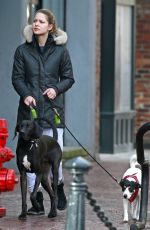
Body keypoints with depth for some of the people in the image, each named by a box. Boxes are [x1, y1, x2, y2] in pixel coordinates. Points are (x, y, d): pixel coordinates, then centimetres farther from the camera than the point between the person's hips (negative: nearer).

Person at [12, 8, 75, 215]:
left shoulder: (60, 50, 5)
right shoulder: (22, 50, 6)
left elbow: (69, 78, 10)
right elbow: (17, 77, 5)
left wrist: (57, 89, -9)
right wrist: (26, 95, -12)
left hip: (52, 109, -1)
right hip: (30, 109, 1)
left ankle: (59, 187, 25)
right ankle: (37, 202, 6)